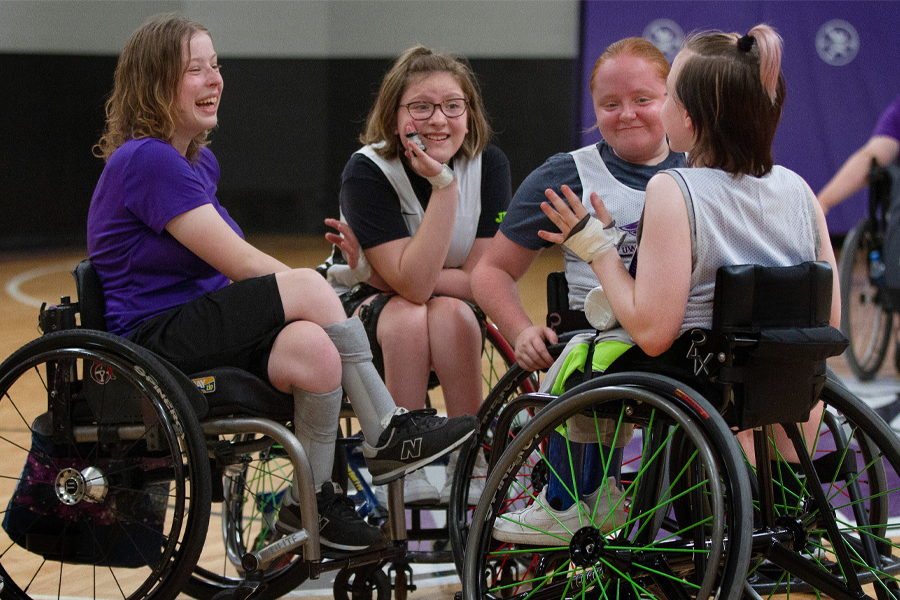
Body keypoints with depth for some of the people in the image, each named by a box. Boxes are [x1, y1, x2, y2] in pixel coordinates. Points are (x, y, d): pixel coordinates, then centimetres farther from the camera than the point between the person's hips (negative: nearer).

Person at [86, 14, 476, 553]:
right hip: (150, 340, -8)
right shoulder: (146, 159, -15)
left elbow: (235, 265, 12)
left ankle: (313, 501, -15)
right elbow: (239, 263, -18)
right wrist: (320, 297, -10)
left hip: (199, 328, 8)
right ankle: (388, 435, -12)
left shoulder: (198, 161, 16)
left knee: (314, 349, -22)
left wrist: (323, 294, -3)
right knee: (309, 287, -24)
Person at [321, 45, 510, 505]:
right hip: (359, 312, -2)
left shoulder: (488, 165, -12)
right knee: (408, 318, -34)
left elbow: (478, 281, -15)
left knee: (450, 314, -32)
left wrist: (377, 272, -22)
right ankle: (405, 475, -25)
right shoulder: (366, 172, -20)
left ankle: (469, 468, -23)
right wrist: (442, 184, -34)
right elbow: (413, 282, -29)